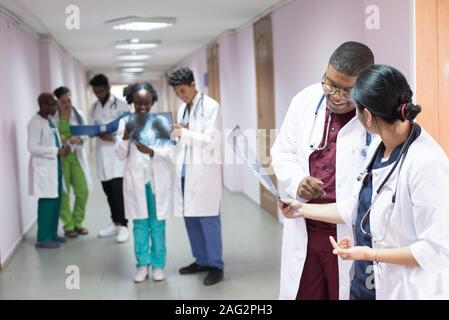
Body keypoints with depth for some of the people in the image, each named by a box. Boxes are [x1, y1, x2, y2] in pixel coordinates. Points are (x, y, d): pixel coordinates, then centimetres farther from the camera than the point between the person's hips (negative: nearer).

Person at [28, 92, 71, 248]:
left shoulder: (49, 121, 13)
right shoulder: (35, 122, -13)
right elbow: (32, 147, -20)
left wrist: (63, 147, 1)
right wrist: (57, 151, -22)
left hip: (54, 166, 9)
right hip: (44, 168, -9)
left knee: (56, 201, 11)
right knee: (47, 202, -6)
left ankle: (52, 233, 22)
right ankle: (43, 238, 2)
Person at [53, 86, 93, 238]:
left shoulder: (79, 114, 3)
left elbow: (86, 134, 2)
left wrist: (78, 139, -19)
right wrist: (58, 138, -22)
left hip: (76, 156, 3)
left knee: (83, 191, 3)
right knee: (63, 193, 2)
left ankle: (77, 222, 23)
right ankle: (68, 225, 16)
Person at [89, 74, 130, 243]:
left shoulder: (121, 105, -4)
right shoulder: (94, 107, 13)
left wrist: (114, 136, -20)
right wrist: (100, 135, -8)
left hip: (118, 151, -5)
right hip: (102, 152, 5)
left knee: (117, 189, -12)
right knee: (108, 190, 10)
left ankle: (123, 225, -2)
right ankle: (115, 223, 21)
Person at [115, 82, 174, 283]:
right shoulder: (125, 122, 2)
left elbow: (170, 152, -8)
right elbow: (120, 155, -1)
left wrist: (151, 152, -26)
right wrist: (126, 136, -18)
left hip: (158, 180, -1)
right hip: (136, 180, 1)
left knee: (157, 224, 7)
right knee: (139, 224, 8)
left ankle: (158, 264, 18)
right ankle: (143, 264, 18)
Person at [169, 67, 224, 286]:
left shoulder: (210, 106, -6)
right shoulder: (182, 109, 15)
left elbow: (211, 140, -13)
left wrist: (184, 134, -16)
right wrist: (177, 133, -1)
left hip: (204, 171, -7)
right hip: (185, 171, 7)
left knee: (208, 219, -1)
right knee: (190, 218, 10)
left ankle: (216, 266, 10)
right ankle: (201, 260, 24)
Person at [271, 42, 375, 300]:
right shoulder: (305, 101, 0)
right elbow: (283, 152, 8)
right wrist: (297, 181, -12)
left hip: (353, 237, -4)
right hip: (304, 231, 4)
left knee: (348, 294, 12)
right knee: (299, 294, 17)